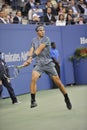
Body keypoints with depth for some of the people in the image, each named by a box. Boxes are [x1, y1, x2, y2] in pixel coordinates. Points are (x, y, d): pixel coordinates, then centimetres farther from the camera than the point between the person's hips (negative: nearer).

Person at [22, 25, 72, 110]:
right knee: (33, 78, -25)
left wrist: (30, 58, -23)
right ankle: (33, 101, -22)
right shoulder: (34, 40, 10)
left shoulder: (46, 39, -6)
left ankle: (67, 99, 21)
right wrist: (29, 59, -20)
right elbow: (31, 51, 0)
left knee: (58, 82, 1)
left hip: (48, 63, -2)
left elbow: (38, 51, -16)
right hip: (39, 64, 2)